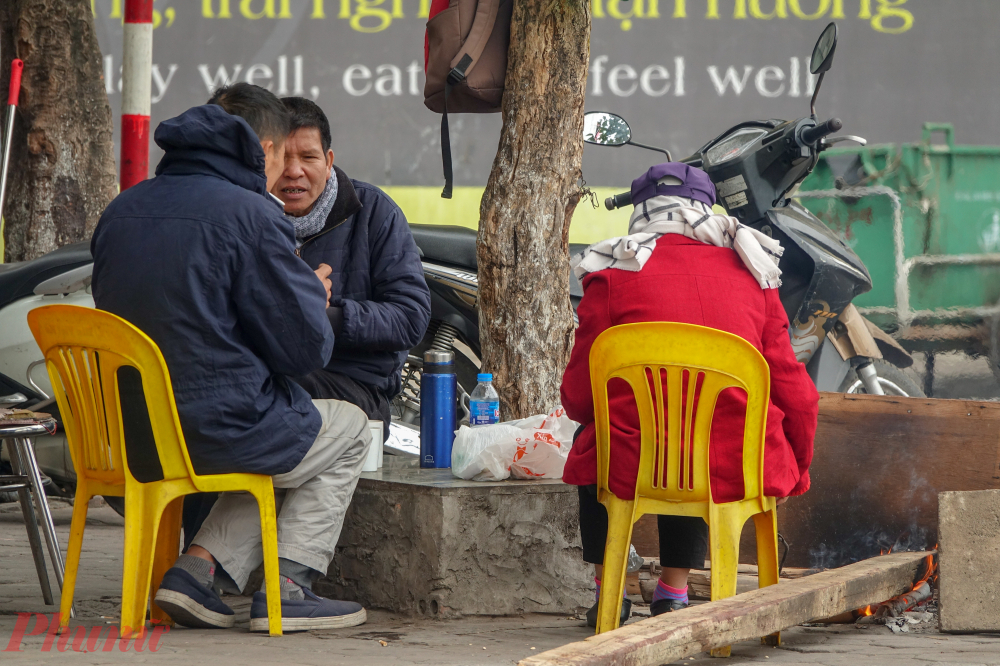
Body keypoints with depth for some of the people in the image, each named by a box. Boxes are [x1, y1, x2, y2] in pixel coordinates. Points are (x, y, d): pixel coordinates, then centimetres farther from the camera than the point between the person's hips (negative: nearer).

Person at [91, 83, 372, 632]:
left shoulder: (121, 210, 8)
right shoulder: (251, 215, -14)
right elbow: (306, 349, -12)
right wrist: (314, 295, 9)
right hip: (219, 430, -7)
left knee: (278, 440, 33)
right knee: (348, 429, 22)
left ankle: (197, 566, 12)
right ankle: (288, 587, 9)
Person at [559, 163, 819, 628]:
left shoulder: (614, 275, 0)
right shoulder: (751, 275, 8)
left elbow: (579, 394, 2)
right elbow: (792, 387, 8)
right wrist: (795, 468, 25)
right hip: (740, 469, 3)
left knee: (590, 445, 33)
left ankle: (608, 593, 34)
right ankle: (674, 592, 34)